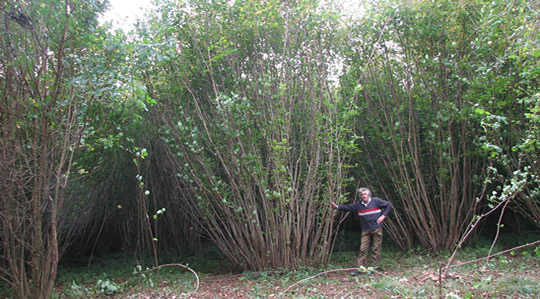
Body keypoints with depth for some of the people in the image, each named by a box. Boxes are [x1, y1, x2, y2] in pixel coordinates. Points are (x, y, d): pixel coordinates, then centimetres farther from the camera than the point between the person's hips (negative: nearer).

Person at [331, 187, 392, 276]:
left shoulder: (376, 201, -3)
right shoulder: (358, 205, 6)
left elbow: (389, 205, 3)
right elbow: (347, 207, 7)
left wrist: (383, 215, -5)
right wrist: (337, 207, -3)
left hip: (377, 229, -3)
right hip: (365, 230, 3)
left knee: (376, 249, 2)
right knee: (363, 249, -1)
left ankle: (375, 267, 12)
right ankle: (360, 268, 1)